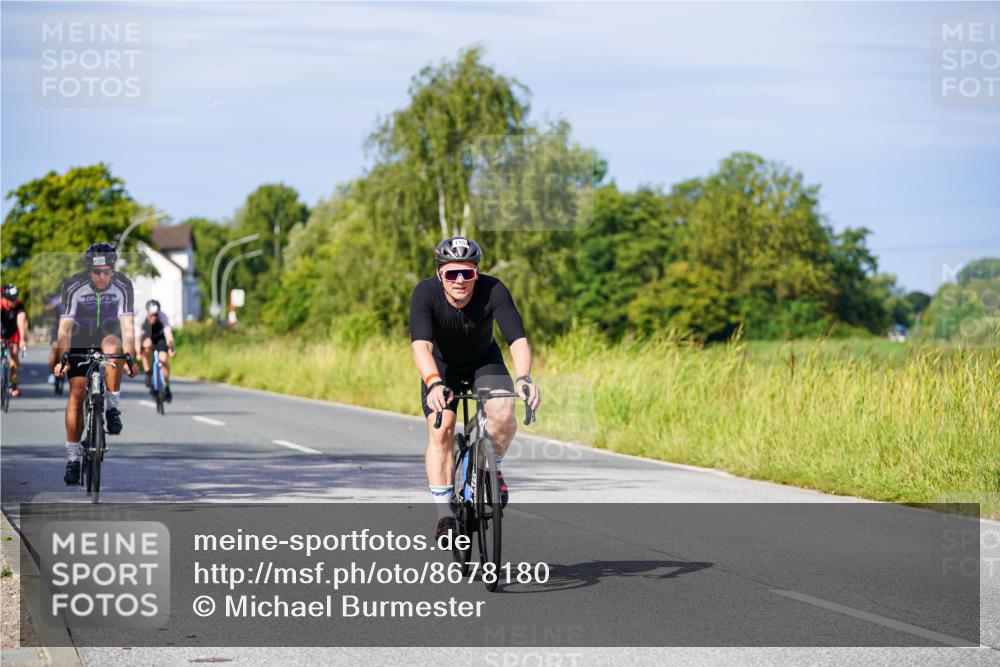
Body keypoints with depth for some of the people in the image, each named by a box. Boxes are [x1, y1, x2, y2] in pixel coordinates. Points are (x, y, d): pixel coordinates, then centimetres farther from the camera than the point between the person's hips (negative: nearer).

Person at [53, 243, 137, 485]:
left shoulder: (123, 285, -22)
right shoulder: (73, 285, -25)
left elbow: (127, 325, -25)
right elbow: (65, 326, -29)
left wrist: (129, 358, -37)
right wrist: (62, 358, -41)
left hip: (108, 333, 1)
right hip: (80, 340, -1)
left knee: (112, 347, -36)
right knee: (77, 393, -13)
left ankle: (113, 408, -21)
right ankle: (73, 458, -8)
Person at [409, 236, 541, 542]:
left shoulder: (494, 291, -30)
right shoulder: (425, 293, -31)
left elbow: (518, 339, -39)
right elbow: (421, 345, -44)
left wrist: (523, 377, -57)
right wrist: (434, 383, -61)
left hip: (485, 361, 0)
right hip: (441, 365, 0)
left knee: (504, 417, -24)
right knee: (440, 431, -19)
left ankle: (492, 466, 8)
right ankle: (445, 514, -10)